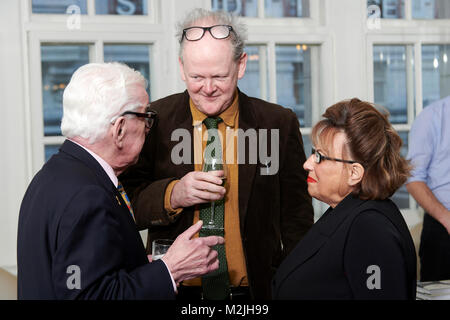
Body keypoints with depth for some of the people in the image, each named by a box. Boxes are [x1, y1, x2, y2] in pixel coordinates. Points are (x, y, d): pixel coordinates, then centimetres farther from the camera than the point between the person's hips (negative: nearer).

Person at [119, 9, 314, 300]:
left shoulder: (279, 123, -3)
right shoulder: (153, 121, -3)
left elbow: (296, 219, 0)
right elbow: (126, 204, -4)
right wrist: (172, 195, -21)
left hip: (254, 291, 0)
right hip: (176, 289, 0)